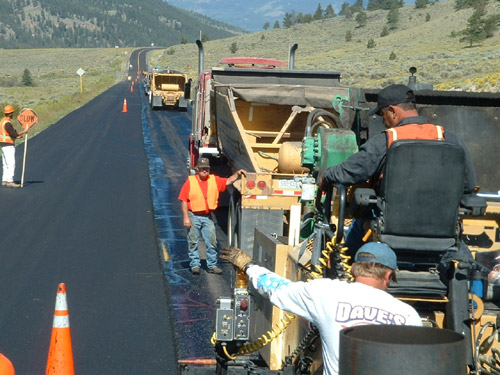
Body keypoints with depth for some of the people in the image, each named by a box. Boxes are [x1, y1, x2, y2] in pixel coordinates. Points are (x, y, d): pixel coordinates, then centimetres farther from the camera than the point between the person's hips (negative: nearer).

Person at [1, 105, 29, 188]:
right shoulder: (7, 123, -18)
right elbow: (14, 134, -23)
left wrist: (17, 136, 16)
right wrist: (24, 132, -13)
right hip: (8, 145, -10)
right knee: (11, 164, -11)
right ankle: (10, 181, -14)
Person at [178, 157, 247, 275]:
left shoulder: (214, 180, 6)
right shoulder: (190, 181, -4)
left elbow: (228, 181, 11)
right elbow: (184, 200, -6)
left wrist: (237, 174, -7)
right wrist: (186, 217, -12)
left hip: (208, 216, 3)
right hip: (194, 216, -3)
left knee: (212, 242, 3)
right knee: (193, 242, 3)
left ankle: (212, 265, 11)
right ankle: (195, 265, 11)